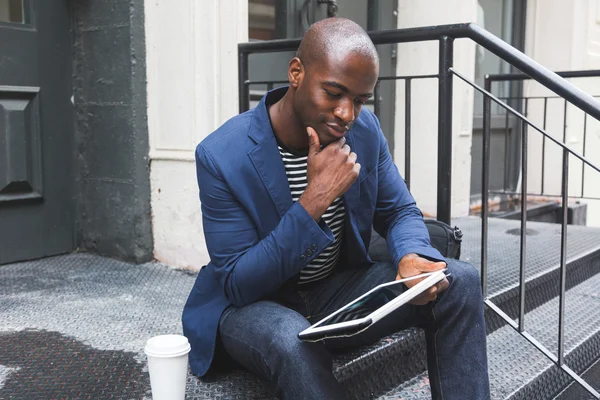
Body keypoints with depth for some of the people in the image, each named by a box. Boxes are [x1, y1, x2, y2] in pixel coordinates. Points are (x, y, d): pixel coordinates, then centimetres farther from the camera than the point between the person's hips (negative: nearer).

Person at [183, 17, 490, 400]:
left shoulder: (365, 129, -8)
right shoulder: (222, 155, -22)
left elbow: (400, 212, 4)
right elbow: (238, 285, -22)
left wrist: (411, 257, -22)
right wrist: (313, 200, -33)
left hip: (338, 289, 5)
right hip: (253, 303, -4)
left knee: (460, 281, -14)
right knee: (295, 345, -40)